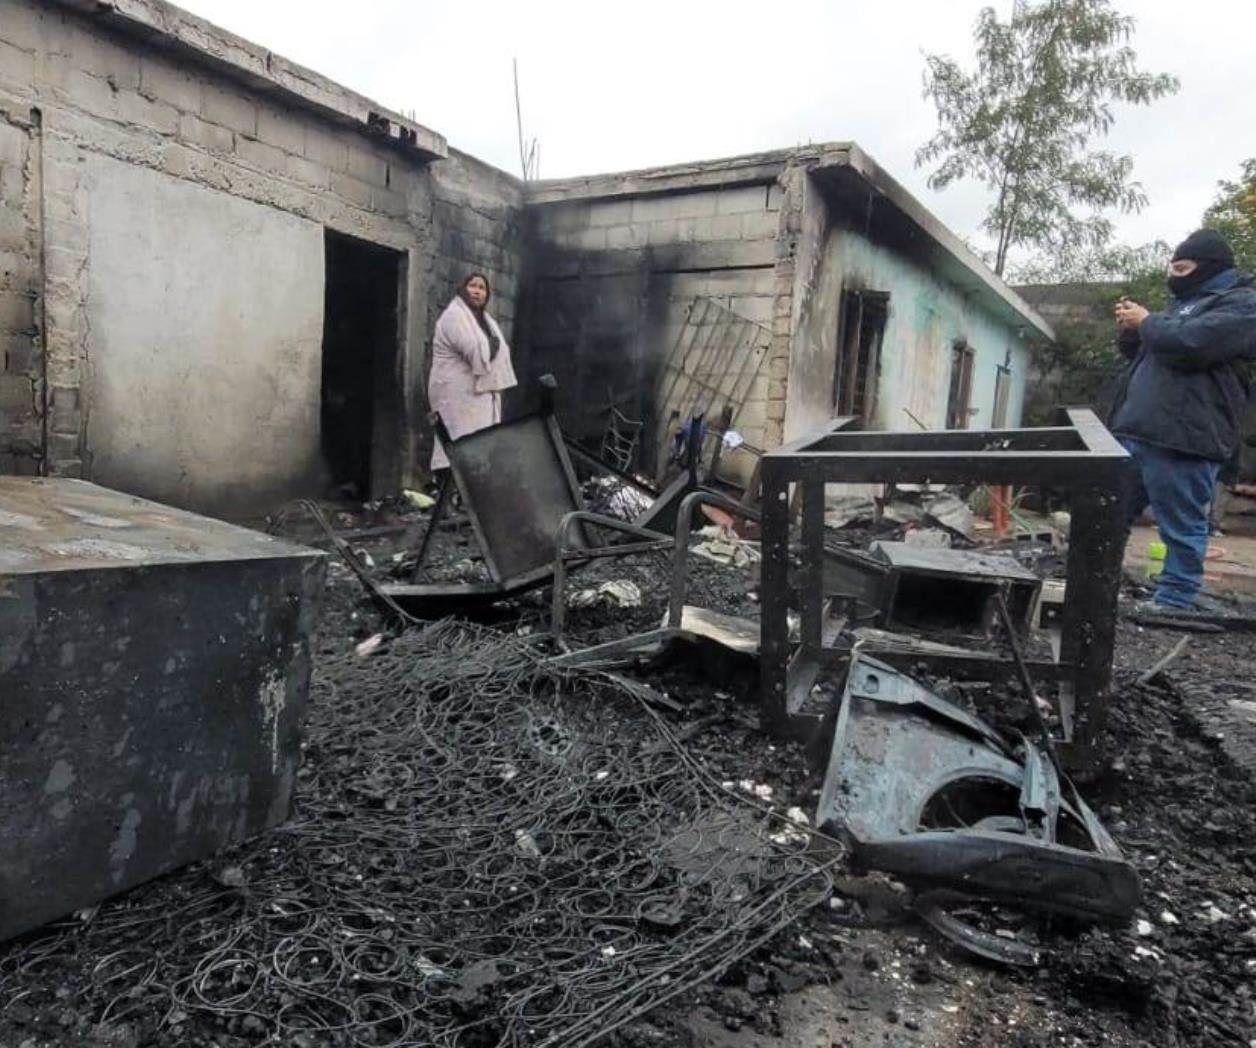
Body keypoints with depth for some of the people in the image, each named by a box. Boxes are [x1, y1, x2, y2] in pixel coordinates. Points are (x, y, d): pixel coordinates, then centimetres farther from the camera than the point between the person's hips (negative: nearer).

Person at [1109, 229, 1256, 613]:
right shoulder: (1185, 302, 25)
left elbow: (1188, 344, -19)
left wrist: (1146, 322, -3)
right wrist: (1130, 332, 11)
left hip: (1182, 439, -9)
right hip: (1134, 431, 9)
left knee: (1182, 528, -1)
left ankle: (1173, 606, 5)